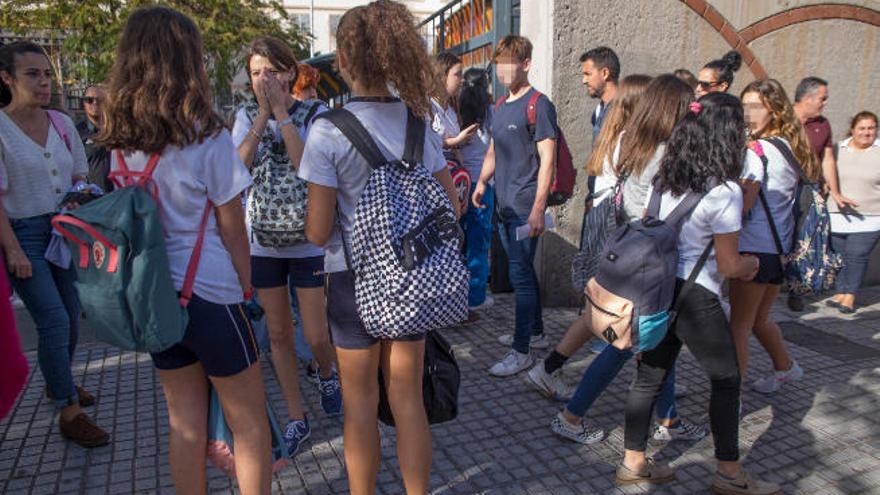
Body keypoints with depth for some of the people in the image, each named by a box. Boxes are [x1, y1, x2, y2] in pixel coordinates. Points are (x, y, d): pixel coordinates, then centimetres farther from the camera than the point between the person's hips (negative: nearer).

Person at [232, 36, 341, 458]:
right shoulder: (246, 117, 5)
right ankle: (296, 418, 26)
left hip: (308, 240, -3)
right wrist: (263, 114, -14)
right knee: (279, 334, 10)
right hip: (262, 241, 3)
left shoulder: (315, 114, -5)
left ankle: (327, 374, 38)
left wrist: (281, 112, -17)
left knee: (316, 336, 1)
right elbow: (237, 167, -12)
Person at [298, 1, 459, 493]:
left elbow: (317, 232, -13)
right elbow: (450, 207, 3)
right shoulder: (420, 120, -1)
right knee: (408, 397, 15)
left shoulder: (328, 131, -14)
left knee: (361, 400, 14)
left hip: (354, 275, -3)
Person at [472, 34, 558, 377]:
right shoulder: (500, 105, 15)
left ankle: (521, 351, 3)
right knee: (523, 270, 17)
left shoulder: (538, 105, -9)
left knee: (520, 275, -6)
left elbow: (547, 159, -14)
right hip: (504, 205, 8)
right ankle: (535, 329, 33)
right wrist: (482, 182, 7)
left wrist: (538, 208, -19)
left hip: (526, 207, -8)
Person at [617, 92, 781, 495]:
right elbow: (729, 266, -12)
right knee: (726, 380, 12)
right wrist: (751, 264, 11)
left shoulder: (666, 179, 4)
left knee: (651, 375, 14)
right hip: (696, 298, -7)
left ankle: (634, 463, 26)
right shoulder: (725, 191, -16)